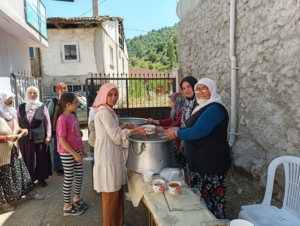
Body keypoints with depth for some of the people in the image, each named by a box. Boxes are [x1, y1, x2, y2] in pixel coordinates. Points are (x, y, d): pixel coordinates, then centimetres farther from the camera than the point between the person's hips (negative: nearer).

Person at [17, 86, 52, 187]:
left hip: (40, 138, -1)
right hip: (25, 139, 1)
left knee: (41, 159, 9)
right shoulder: (21, 108, 3)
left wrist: (48, 136, -5)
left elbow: (48, 122, -1)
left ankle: (41, 178, 25)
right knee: (28, 160, 9)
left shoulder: (42, 107, -2)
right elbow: (17, 123, 8)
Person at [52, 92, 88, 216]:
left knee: (79, 175, 17)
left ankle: (76, 198, 38)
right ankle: (67, 207, 22)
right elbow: (62, 141, -21)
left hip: (76, 151, 8)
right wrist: (74, 154, -19)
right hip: (67, 154, -8)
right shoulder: (62, 119, -20)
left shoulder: (72, 116, 5)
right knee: (69, 178, 5)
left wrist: (82, 149, 16)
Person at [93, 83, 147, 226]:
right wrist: (135, 130, -11)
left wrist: (122, 127, 8)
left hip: (112, 156, 10)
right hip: (108, 158, -10)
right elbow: (116, 137, -18)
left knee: (117, 192, 19)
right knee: (111, 195, 5)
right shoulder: (104, 112, -18)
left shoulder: (107, 111, 14)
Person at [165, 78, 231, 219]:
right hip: (201, 160, 10)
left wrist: (176, 134, -13)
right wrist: (178, 130, 6)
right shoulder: (204, 107, 13)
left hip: (212, 162, -10)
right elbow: (194, 128, 20)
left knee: (211, 198, 2)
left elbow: (197, 132, -26)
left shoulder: (214, 109, -20)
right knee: (200, 196, 20)